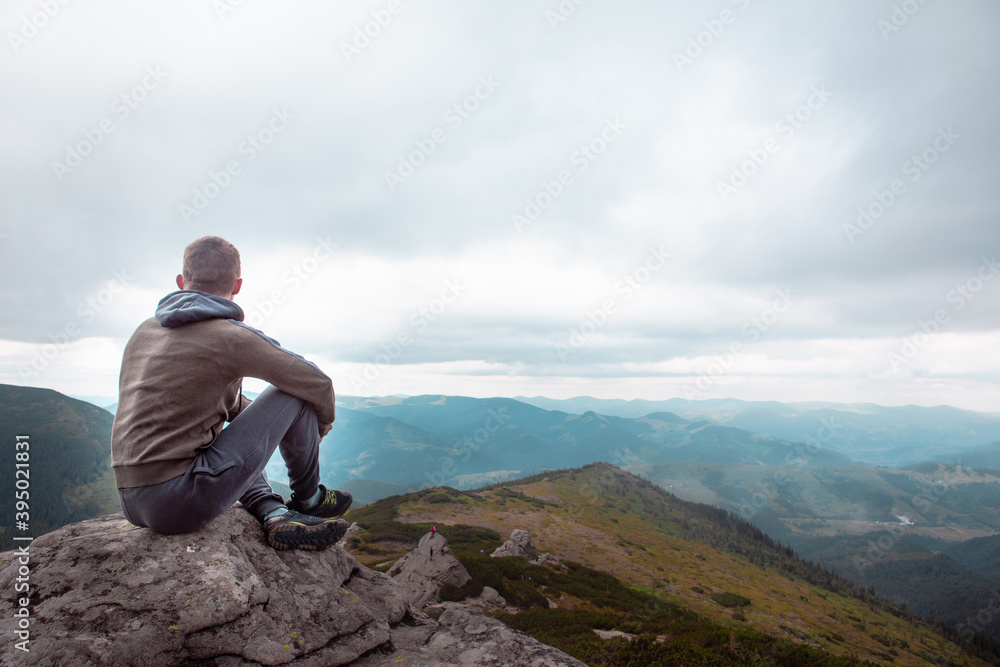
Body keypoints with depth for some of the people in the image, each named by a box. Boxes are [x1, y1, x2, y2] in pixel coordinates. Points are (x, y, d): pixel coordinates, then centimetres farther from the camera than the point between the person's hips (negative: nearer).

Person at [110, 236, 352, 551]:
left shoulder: (144, 331, 12)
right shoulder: (231, 335, -12)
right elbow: (319, 383, -4)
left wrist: (261, 416, 29)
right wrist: (321, 425, 16)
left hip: (131, 504, 8)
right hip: (182, 503, -8)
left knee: (240, 424, 32)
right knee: (297, 393, -1)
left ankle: (274, 513, 10)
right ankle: (308, 499, 19)